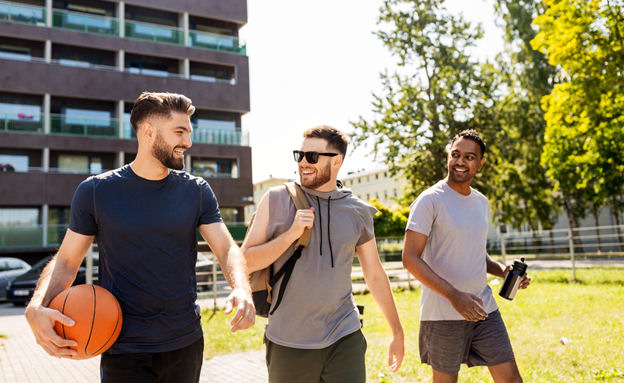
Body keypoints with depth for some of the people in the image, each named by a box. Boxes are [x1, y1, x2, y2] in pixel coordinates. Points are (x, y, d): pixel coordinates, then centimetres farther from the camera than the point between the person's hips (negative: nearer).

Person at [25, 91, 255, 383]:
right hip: (124, 350, -2)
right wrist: (36, 308, -19)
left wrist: (242, 290, -25)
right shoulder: (95, 191, -5)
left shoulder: (197, 191, 0)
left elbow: (227, 248, -5)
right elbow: (66, 260, 0)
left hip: (187, 344, 3)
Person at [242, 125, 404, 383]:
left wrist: (397, 332, 15)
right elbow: (246, 262, -4)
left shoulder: (358, 212, 3)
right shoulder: (277, 200, -2)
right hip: (288, 343, -1)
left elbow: (375, 274, 12)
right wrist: (291, 234, -17)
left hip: (345, 341, 1)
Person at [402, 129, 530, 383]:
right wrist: (453, 295, -26)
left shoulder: (481, 202, 11)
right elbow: (410, 258, -18)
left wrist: (503, 271, 3)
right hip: (443, 313, -6)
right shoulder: (430, 201, -11)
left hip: (483, 308, 6)